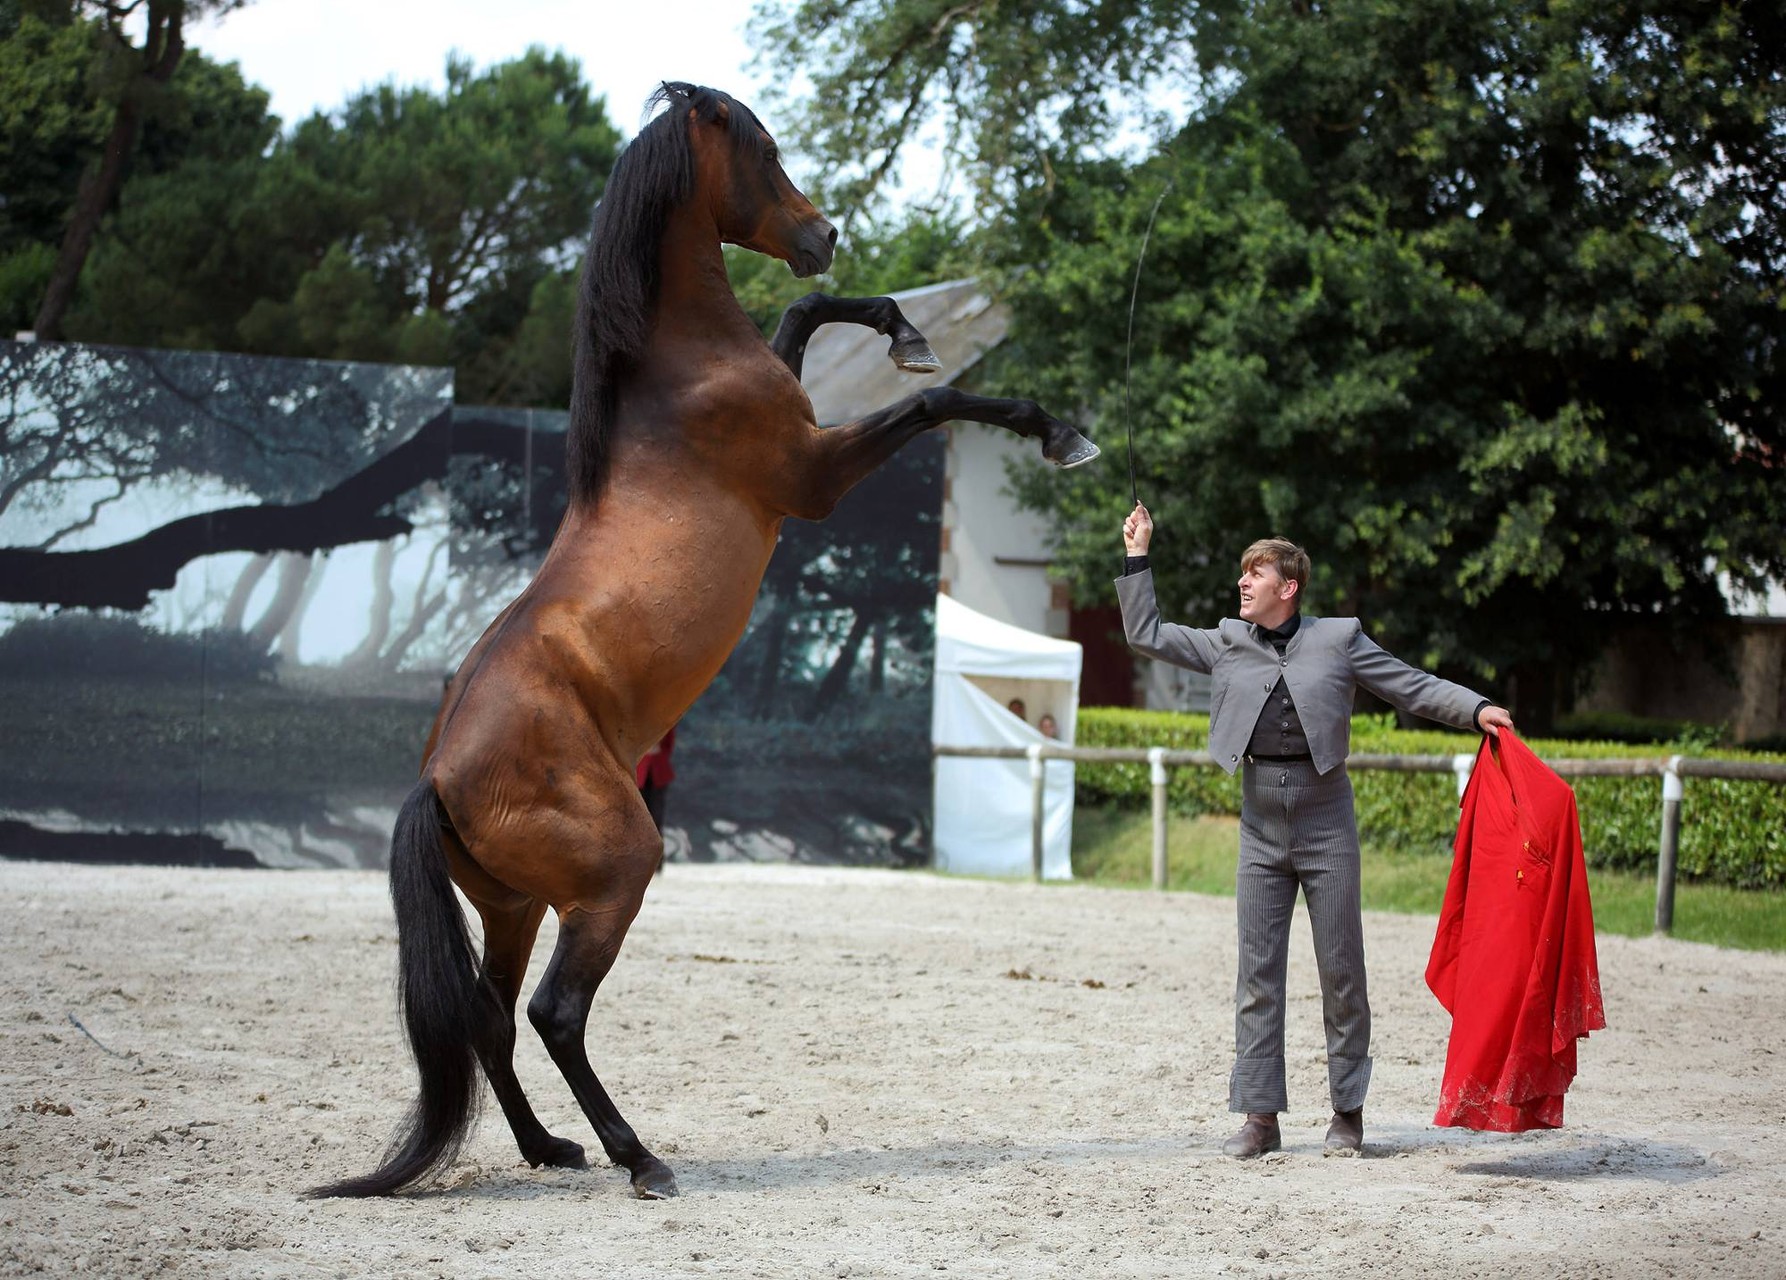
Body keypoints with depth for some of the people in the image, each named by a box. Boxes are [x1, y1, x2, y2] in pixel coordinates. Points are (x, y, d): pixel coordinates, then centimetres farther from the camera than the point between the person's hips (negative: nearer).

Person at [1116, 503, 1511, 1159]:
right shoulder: (1227, 643, 9)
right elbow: (1145, 634, 13)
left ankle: (1348, 1112, 11)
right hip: (1260, 827, 3)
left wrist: (1477, 709, -11)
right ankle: (1261, 1115, 6)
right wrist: (1138, 554, 8)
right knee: (1257, 973, 2)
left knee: (1341, 970, 2)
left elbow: (1412, 686, 2)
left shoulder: (1338, 639, 1)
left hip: (1325, 823, -3)